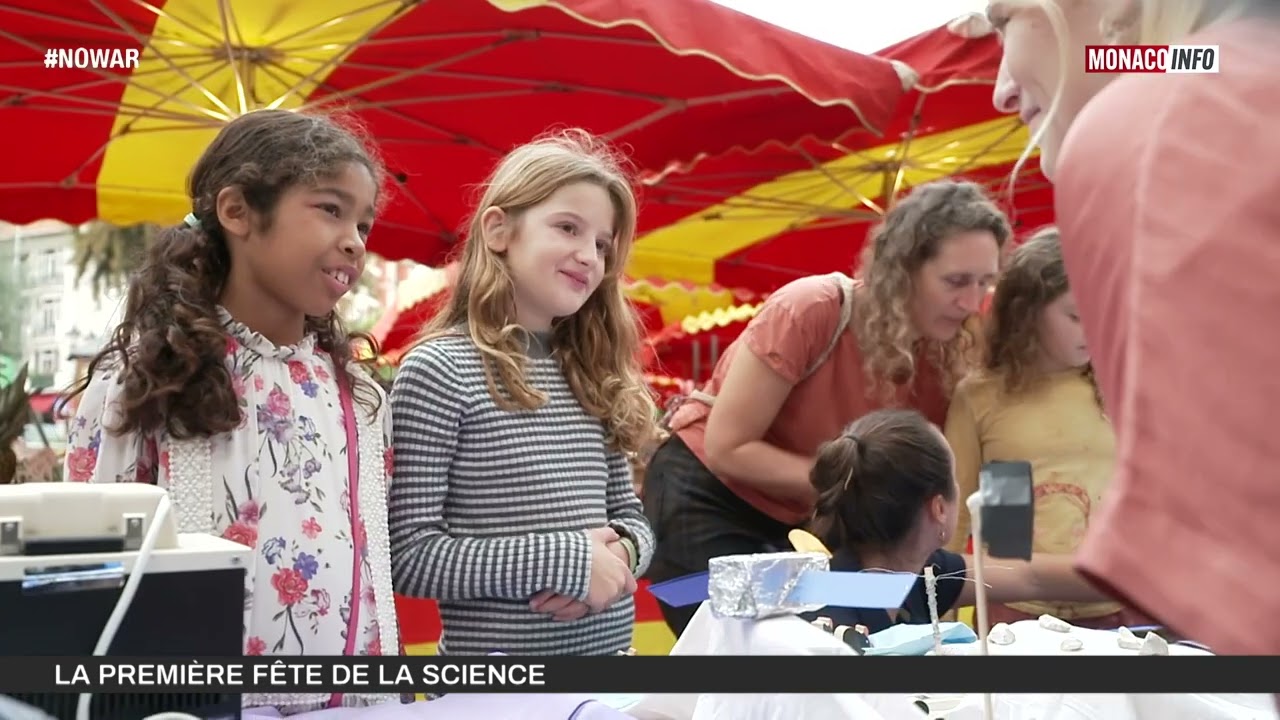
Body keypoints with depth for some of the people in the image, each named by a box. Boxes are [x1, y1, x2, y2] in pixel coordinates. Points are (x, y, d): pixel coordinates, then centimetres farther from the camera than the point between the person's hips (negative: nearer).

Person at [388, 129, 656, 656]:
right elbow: (408, 556, -17)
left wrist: (621, 552, -10)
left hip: (609, 648, 6)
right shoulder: (439, 371, -13)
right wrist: (566, 562, -20)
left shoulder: (593, 374, 7)